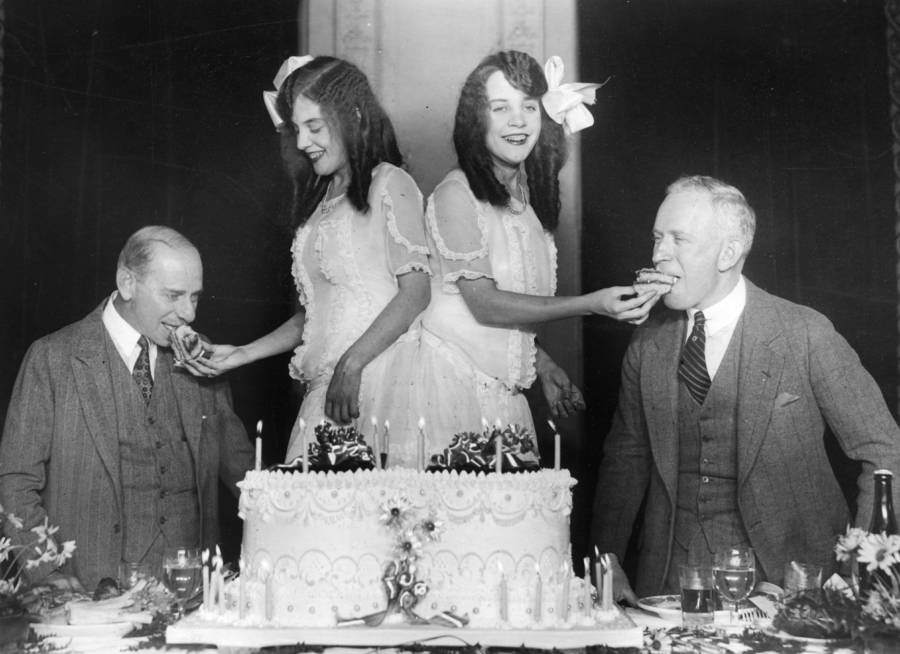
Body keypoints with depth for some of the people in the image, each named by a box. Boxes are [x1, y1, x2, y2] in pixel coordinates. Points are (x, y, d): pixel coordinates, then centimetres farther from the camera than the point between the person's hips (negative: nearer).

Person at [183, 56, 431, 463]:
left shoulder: (389, 185, -2)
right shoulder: (321, 197, 19)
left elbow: (416, 291, -11)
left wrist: (352, 363, -16)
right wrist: (243, 354, 12)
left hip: (377, 376, -6)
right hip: (325, 384, 6)